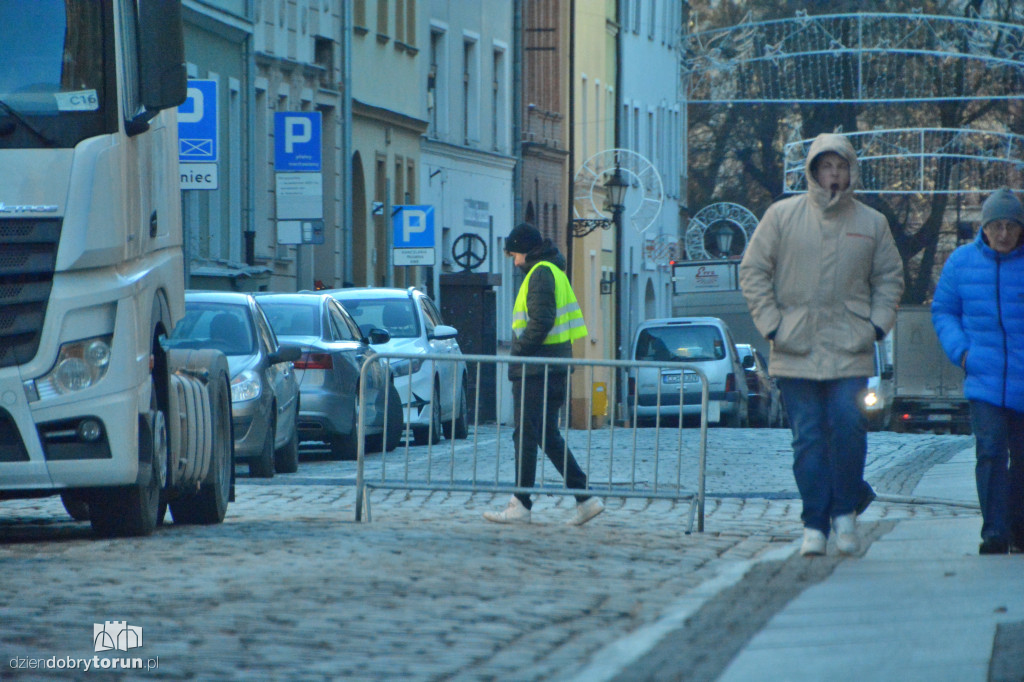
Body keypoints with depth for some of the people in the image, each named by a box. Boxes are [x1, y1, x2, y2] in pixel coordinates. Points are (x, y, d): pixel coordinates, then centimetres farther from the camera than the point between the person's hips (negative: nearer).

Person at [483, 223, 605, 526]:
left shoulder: (540, 274, -12)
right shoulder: (554, 272, 20)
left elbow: (541, 321, -22)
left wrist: (519, 352, -15)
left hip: (536, 371, -10)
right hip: (552, 369, 10)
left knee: (526, 437, -5)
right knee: (549, 437, 12)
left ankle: (520, 506, -3)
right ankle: (585, 499, 8)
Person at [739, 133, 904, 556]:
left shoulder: (871, 224, 8)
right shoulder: (782, 216, 4)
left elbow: (890, 278, 17)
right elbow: (753, 271, 6)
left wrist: (876, 326, 3)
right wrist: (771, 324, -2)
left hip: (850, 350, 0)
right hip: (796, 351, 0)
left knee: (848, 427, -13)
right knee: (808, 439, -1)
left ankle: (845, 510, 6)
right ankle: (815, 525, 5)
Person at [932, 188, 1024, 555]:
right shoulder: (962, 262, 4)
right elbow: (943, 311, 14)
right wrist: (960, 350, -2)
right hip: (984, 379, 0)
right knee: (990, 449, -14)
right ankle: (994, 533, -16)